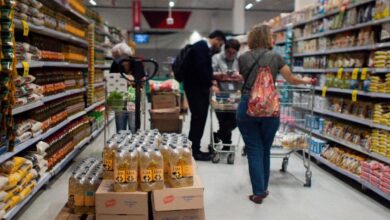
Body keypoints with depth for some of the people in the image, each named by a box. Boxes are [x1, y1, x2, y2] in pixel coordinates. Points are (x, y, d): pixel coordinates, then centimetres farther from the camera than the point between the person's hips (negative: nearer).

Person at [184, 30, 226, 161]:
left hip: (200, 87, 10)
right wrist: (210, 84, -19)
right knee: (198, 117, -7)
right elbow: (200, 68, -24)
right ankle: (194, 151, 0)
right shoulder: (200, 47, -14)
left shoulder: (204, 47, 17)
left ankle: (195, 149, 18)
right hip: (195, 88, -10)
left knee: (200, 118, 10)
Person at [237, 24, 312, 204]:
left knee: (254, 150, 6)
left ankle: (258, 192, 6)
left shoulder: (243, 58, 4)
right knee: (265, 150, 15)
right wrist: (305, 81, 32)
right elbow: (291, 80, 11)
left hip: (247, 107, 0)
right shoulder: (275, 57, 0)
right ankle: (263, 189, 27)